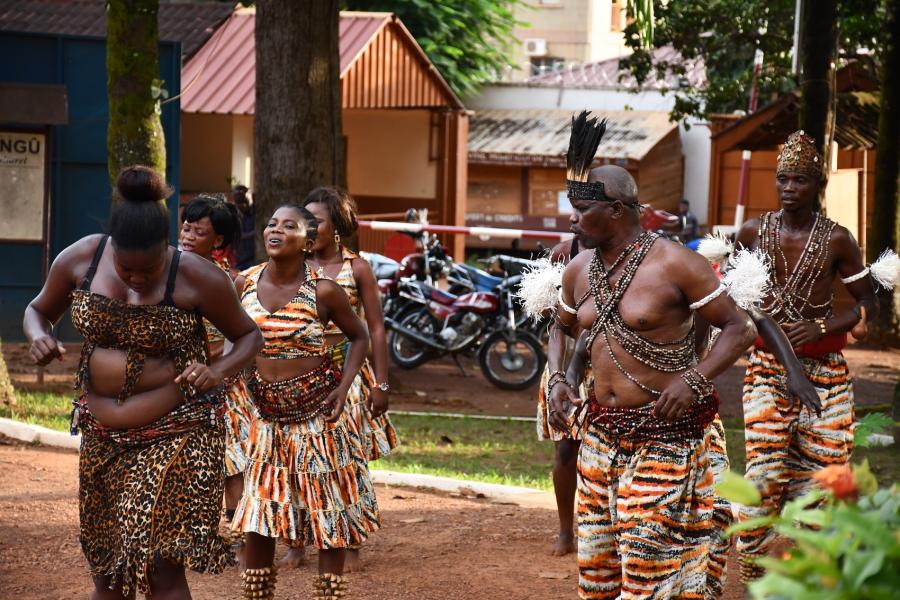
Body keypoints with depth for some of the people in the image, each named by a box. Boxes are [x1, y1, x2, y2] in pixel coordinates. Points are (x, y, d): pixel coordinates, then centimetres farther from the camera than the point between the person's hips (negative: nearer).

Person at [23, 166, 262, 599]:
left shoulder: (198, 279, -14)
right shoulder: (79, 260, -5)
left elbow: (249, 335, 0)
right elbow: (39, 310, 12)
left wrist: (218, 371, -20)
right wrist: (39, 337, -12)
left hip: (176, 433, -5)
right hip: (102, 439, 5)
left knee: (161, 565, -16)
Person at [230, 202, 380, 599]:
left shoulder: (322, 291, -12)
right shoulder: (245, 284, -3)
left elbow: (359, 337, 2)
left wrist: (343, 388, -9)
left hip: (317, 413, -3)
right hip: (268, 415, 3)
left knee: (328, 513, 3)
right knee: (258, 515, 4)